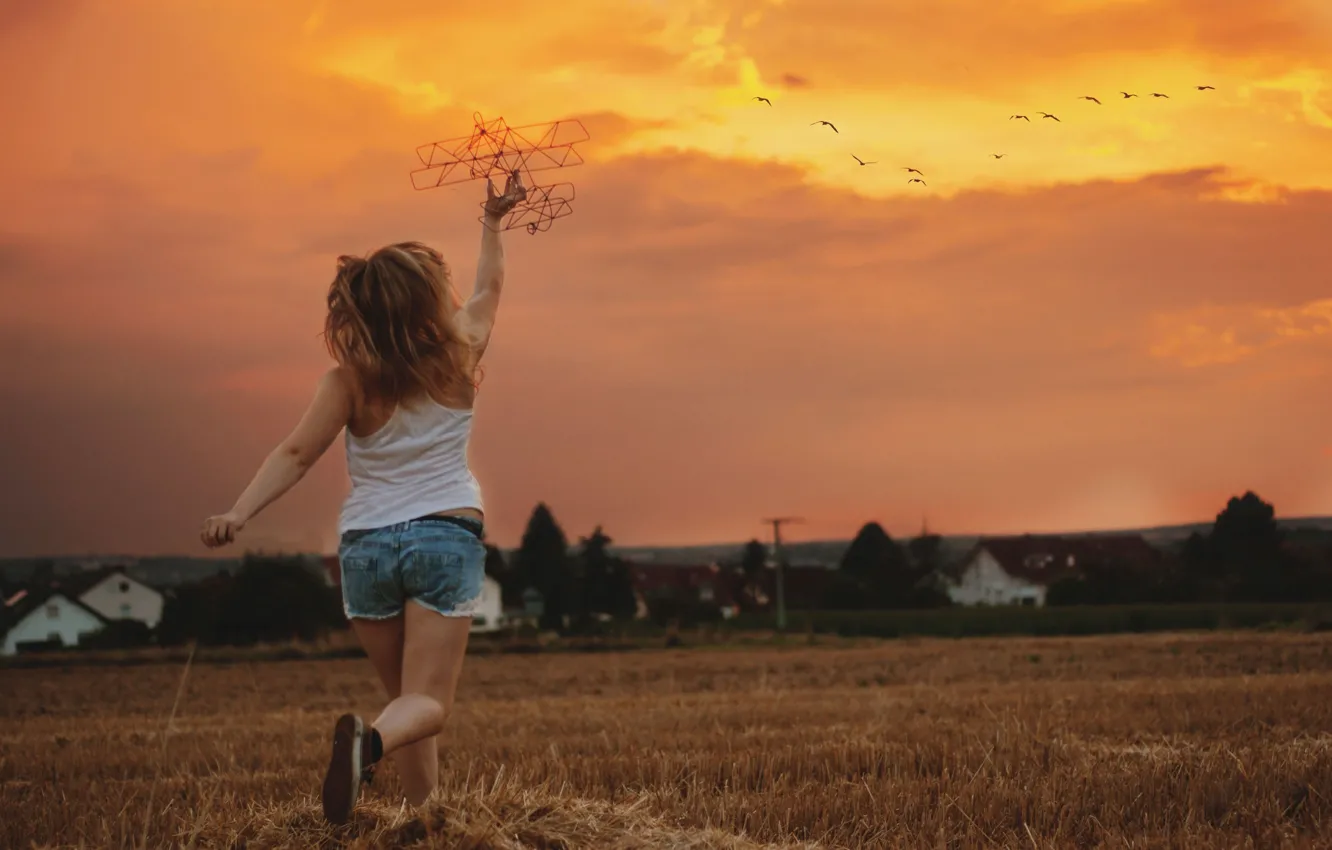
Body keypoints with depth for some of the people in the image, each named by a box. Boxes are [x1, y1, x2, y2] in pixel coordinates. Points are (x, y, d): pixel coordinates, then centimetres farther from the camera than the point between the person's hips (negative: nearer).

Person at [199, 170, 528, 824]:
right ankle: (368, 742, -39)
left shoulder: (350, 382, -4)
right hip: (446, 536, -2)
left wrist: (239, 512, -13)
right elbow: (489, 288, 17)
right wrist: (494, 222, 30)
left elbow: (295, 454, -12)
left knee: (404, 693, 18)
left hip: (367, 544, 2)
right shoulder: (457, 360, 0)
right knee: (426, 703, -8)